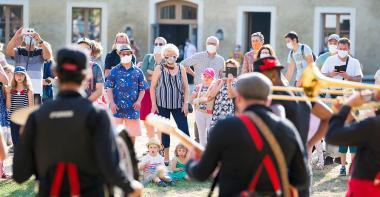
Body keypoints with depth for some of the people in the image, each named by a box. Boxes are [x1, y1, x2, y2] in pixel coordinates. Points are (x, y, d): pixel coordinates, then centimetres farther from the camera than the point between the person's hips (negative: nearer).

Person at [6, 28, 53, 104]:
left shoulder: (40, 52, 7)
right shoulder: (18, 52, 8)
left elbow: (48, 56, -14)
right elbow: (8, 51, -11)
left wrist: (40, 40, -27)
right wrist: (16, 36, -26)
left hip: (36, 90, 0)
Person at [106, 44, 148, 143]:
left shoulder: (138, 72, 9)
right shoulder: (114, 71, 5)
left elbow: (142, 89, 9)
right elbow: (109, 88, 2)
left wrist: (138, 101, -7)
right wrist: (112, 103, -10)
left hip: (132, 108, 2)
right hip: (117, 108, -2)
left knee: (132, 133, 6)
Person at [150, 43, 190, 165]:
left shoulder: (181, 69, 5)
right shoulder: (159, 69, 0)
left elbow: (186, 87, 7)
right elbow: (152, 87, 1)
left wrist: (186, 103, -1)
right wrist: (154, 104, -4)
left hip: (178, 105, 1)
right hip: (162, 105, -1)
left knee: (184, 130, -6)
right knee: (164, 131, 5)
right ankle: (166, 158, 14)